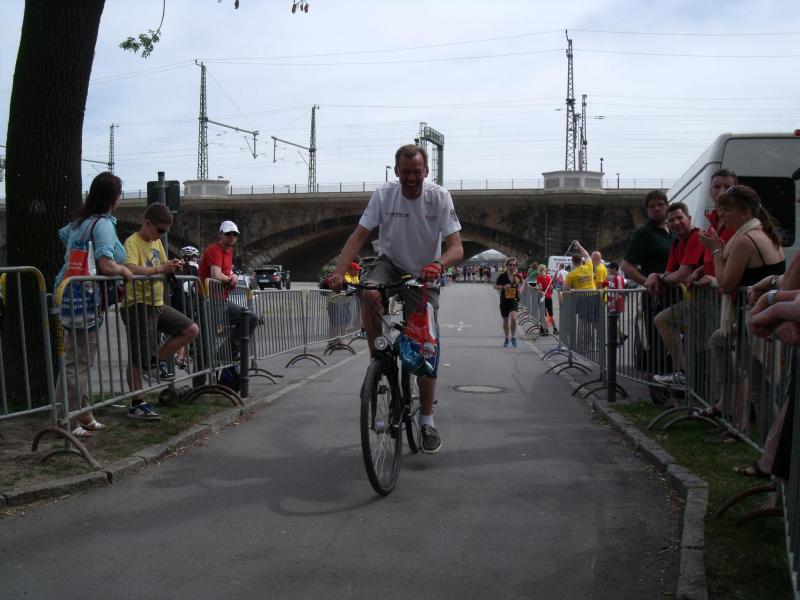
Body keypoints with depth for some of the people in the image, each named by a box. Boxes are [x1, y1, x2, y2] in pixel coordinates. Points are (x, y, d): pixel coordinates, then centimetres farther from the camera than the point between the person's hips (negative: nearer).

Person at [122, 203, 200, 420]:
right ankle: (137, 404, 5)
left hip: (158, 304, 8)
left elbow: (163, 266, 24)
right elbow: (131, 268, -31)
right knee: (138, 358, -3)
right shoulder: (132, 243, -14)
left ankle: (157, 360, 15)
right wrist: (160, 269, -30)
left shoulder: (157, 243, 13)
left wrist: (173, 265, 1)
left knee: (192, 329, 4)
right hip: (139, 306, -8)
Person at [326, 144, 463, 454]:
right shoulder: (383, 194, -13)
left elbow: (457, 248, -23)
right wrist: (338, 272, -32)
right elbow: (358, 236, -16)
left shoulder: (439, 197, -16)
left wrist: (438, 264, -46)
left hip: (423, 275, -1)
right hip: (391, 263, 1)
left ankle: (427, 421, 10)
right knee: (369, 294, -35)